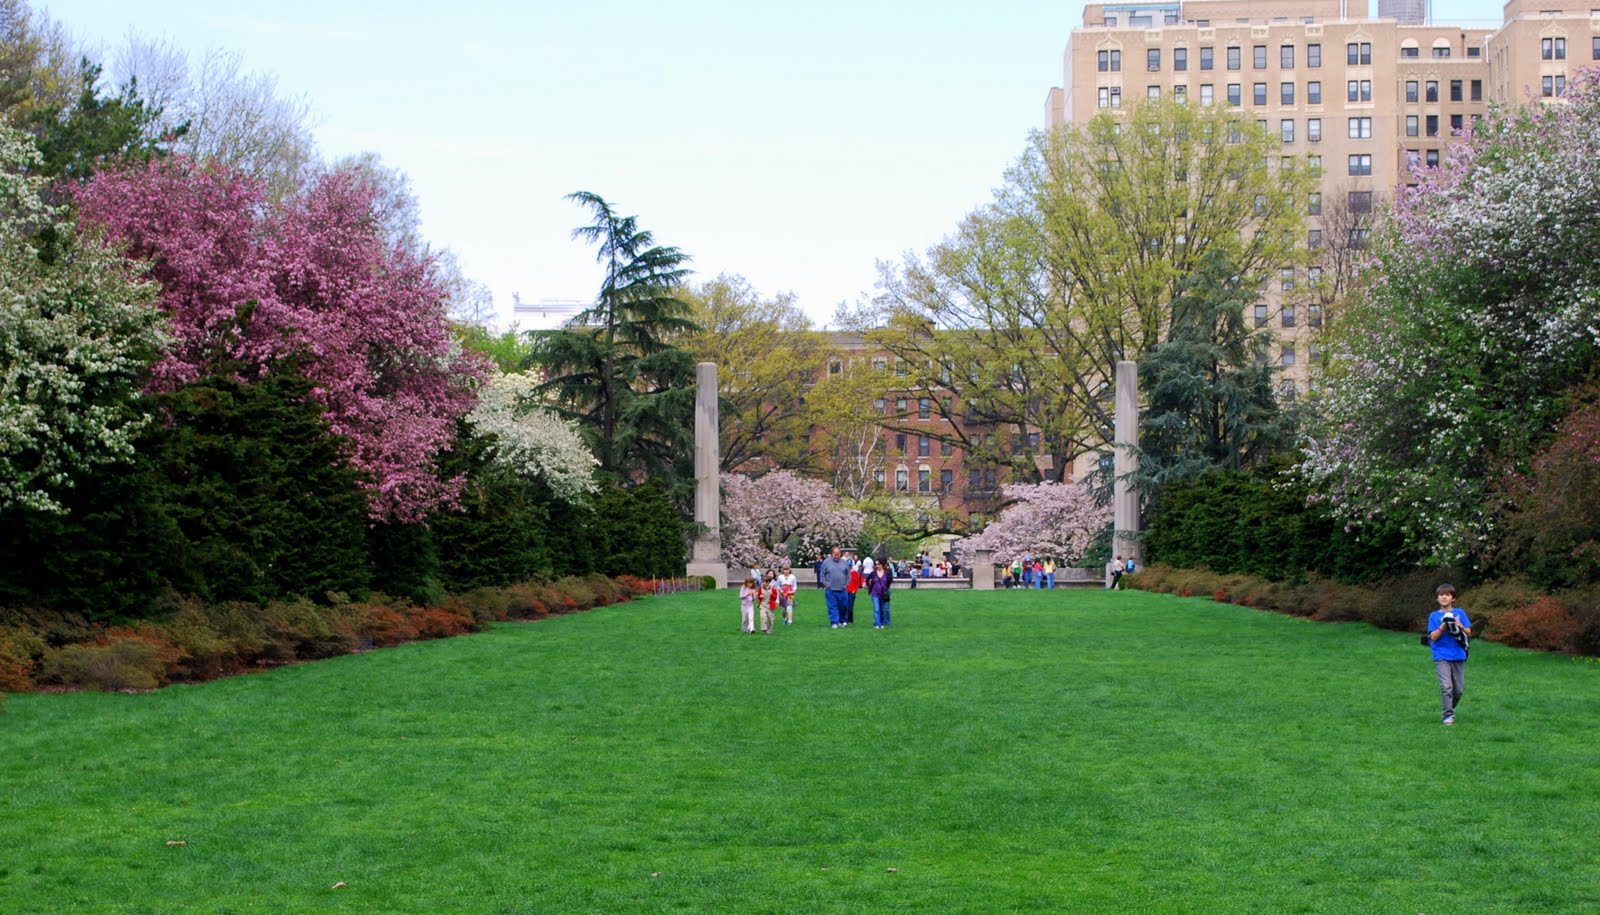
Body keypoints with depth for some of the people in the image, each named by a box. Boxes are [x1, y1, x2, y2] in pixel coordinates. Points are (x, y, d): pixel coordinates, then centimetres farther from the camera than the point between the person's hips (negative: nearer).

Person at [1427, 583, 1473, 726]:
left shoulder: (1460, 613, 6)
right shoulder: (1434, 616, 4)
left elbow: (1469, 633, 5)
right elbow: (1433, 637, -3)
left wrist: (1460, 626, -14)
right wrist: (1442, 627, -18)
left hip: (1458, 655, 2)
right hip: (1441, 656, -2)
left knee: (1459, 688, 6)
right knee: (1446, 686, -15)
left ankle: (1451, 708, 30)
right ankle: (1448, 715, -11)